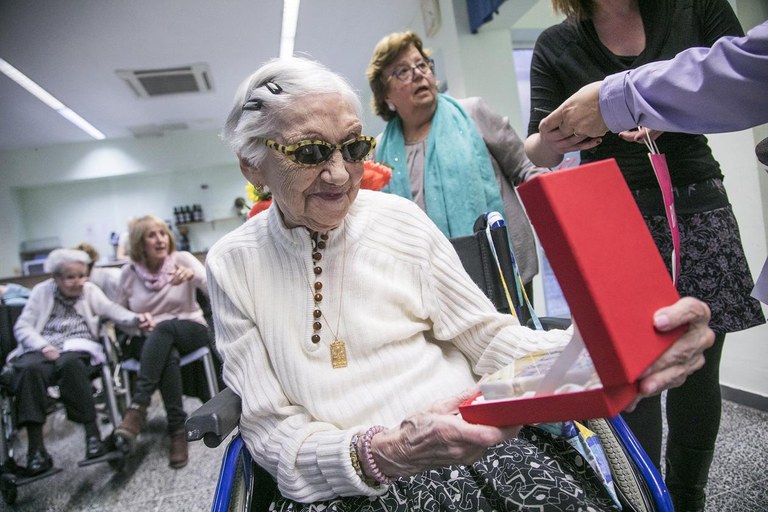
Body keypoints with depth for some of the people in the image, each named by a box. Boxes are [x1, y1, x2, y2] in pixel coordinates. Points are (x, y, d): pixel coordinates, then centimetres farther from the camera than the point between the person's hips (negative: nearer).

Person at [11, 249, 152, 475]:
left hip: (78, 348, -1)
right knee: (29, 368, -33)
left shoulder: (90, 290, 14)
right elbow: (22, 326, 9)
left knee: (70, 363, -36)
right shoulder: (41, 291, 14)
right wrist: (43, 346, -11)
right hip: (42, 350, 1)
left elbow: (112, 310, 1)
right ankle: (36, 447, -30)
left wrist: (136, 319, -21)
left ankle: (92, 433, -33)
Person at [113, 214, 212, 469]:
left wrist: (194, 276, -36)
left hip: (192, 331, -1)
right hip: (148, 341, 1)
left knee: (164, 328, -37)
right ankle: (178, 431, -33)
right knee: (168, 356, -37)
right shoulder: (129, 272, 4)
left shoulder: (182, 259, -2)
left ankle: (138, 407, -40)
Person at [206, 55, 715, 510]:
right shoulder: (233, 265, -2)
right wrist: (381, 455, -23)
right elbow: (271, 433, -4)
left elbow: (488, 339, 1)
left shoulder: (400, 219, 1)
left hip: (473, 446, 2)